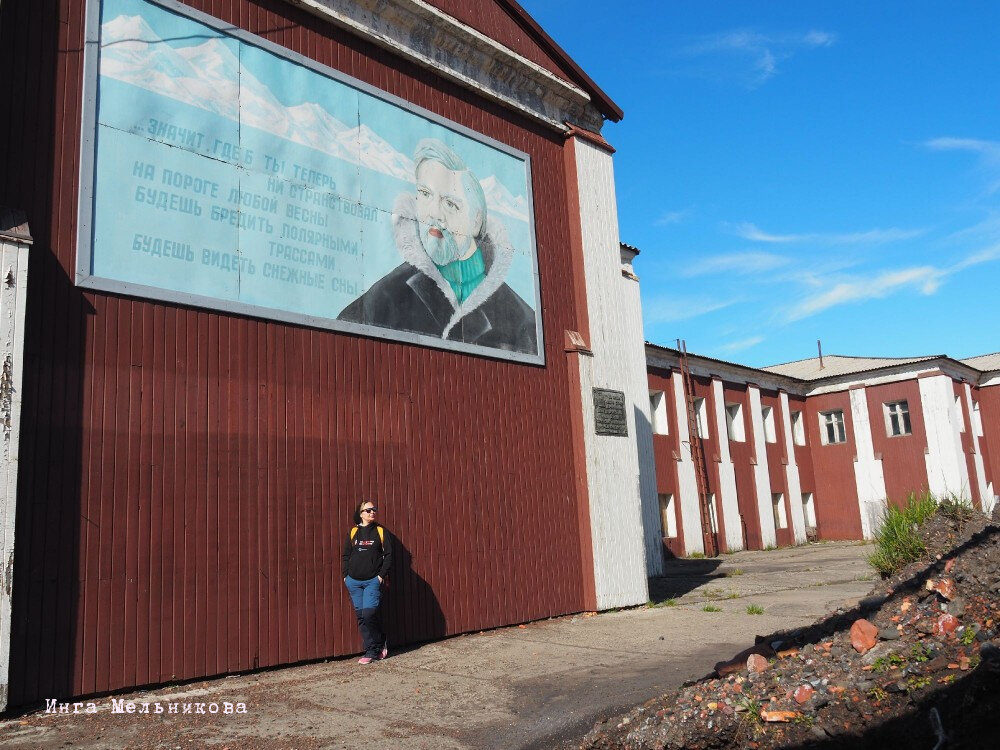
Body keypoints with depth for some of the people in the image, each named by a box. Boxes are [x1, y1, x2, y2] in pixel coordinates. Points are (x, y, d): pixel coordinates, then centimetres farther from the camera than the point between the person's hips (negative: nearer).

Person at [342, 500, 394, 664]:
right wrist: (345, 575, 4)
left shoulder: (381, 531, 1)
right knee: (361, 616, 5)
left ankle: (375, 647, 7)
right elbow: (346, 555, 13)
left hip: (373, 581, -3)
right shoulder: (353, 532, 8)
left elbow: (388, 555, 0)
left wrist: (382, 575, -7)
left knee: (369, 613, -15)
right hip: (354, 582, 3)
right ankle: (372, 650, 16)